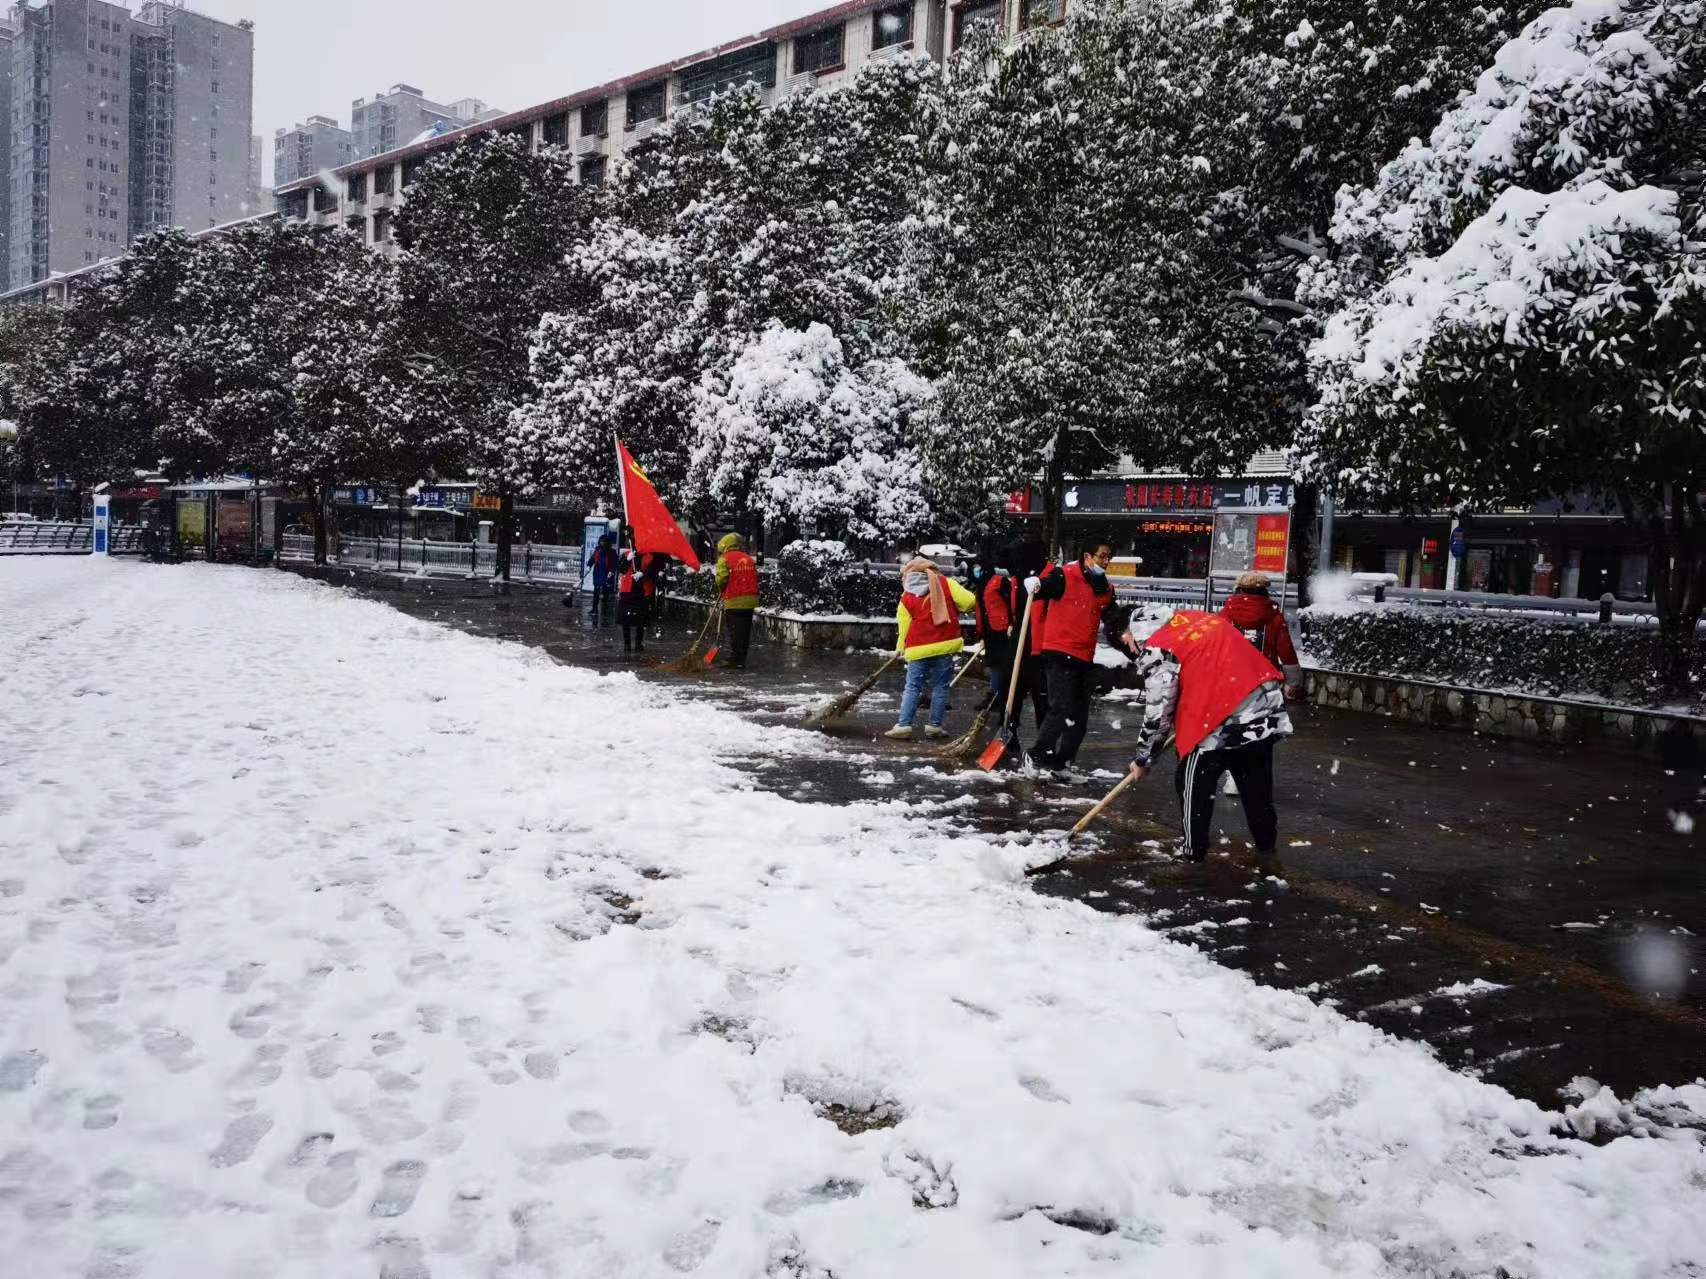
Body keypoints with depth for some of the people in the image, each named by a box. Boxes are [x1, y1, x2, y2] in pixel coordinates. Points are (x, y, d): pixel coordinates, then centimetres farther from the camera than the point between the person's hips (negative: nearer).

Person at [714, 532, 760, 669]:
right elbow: (755, 578, 10)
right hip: (750, 600, 6)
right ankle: (741, 657, 18)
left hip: (733, 601, -6)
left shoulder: (725, 559, -4)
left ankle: (736, 660, 0)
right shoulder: (750, 559, 15)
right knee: (745, 630, 11)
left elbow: (721, 579, -12)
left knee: (735, 631, 0)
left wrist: (721, 590, 6)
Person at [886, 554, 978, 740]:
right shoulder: (946, 584, 0)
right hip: (944, 645, -1)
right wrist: (953, 608, 13)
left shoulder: (906, 599, 4)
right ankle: (934, 726, 9)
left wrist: (902, 648, 22)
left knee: (912, 688, 6)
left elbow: (903, 629, 5)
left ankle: (903, 725, 0)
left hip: (918, 648, 1)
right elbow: (969, 602, -8)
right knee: (940, 686, 8)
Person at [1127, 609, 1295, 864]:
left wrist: (1142, 758, 8)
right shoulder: (1202, 619, 16)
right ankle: (1266, 848, 35)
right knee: (1256, 783, 23)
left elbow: (1159, 712, -4)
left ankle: (1193, 854, 14)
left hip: (1224, 722, -8)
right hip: (1267, 709, 8)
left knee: (1193, 784, 9)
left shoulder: (1158, 651, -7)